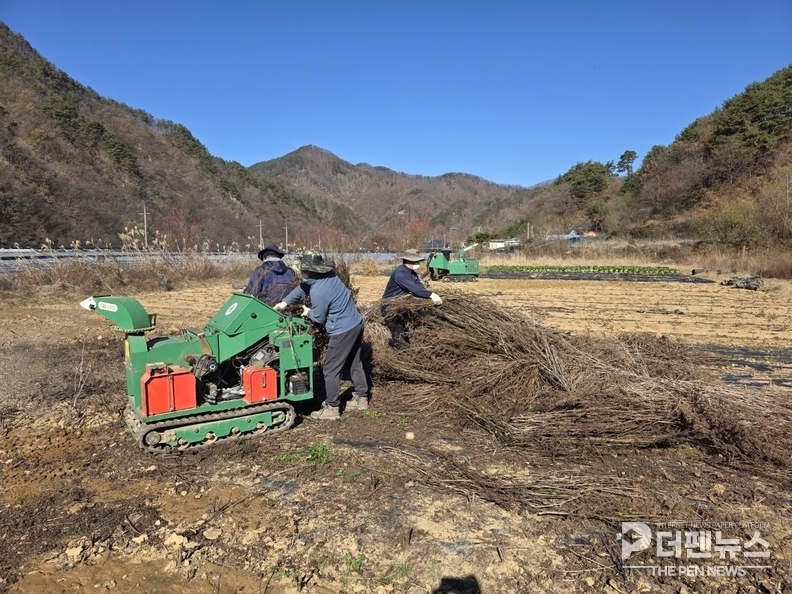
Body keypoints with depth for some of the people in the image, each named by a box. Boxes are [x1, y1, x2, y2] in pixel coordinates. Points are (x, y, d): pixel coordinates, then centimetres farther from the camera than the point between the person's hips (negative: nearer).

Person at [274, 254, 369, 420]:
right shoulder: (328, 274, 1)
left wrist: (308, 313, 11)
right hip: (356, 323, 10)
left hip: (343, 331, -10)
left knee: (330, 370, 3)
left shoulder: (319, 292, -26)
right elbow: (304, 286, 15)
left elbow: (319, 318, -11)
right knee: (354, 362, 22)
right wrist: (285, 302, 14)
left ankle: (332, 408, 11)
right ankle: (361, 397, 33)